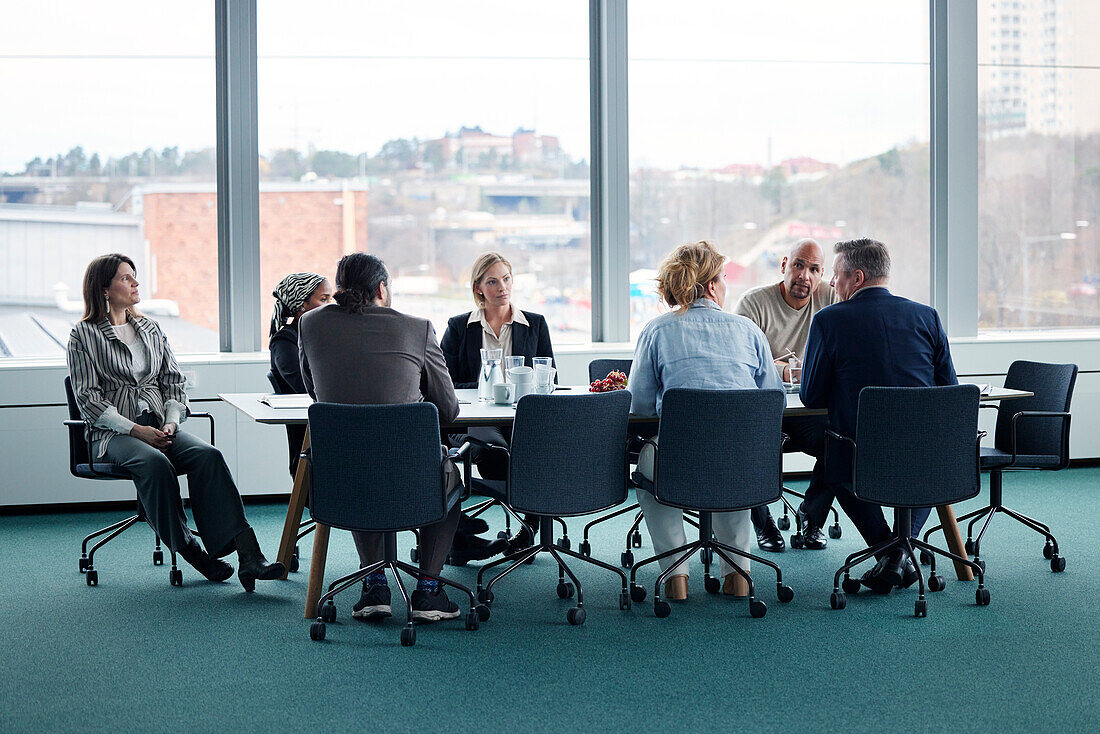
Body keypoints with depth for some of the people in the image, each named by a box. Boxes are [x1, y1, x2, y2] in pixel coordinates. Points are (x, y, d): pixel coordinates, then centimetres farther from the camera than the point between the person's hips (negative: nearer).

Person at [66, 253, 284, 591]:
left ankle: (247, 553, -39)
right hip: (113, 433, -4)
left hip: (159, 426, 4)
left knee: (207, 455, -27)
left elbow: (173, 379, 17)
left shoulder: (150, 328, 20)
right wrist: (135, 429, -15)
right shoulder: (84, 334, 3)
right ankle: (189, 551, -26)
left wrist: (171, 421, -3)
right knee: (154, 463, -38)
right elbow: (88, 398, -4)